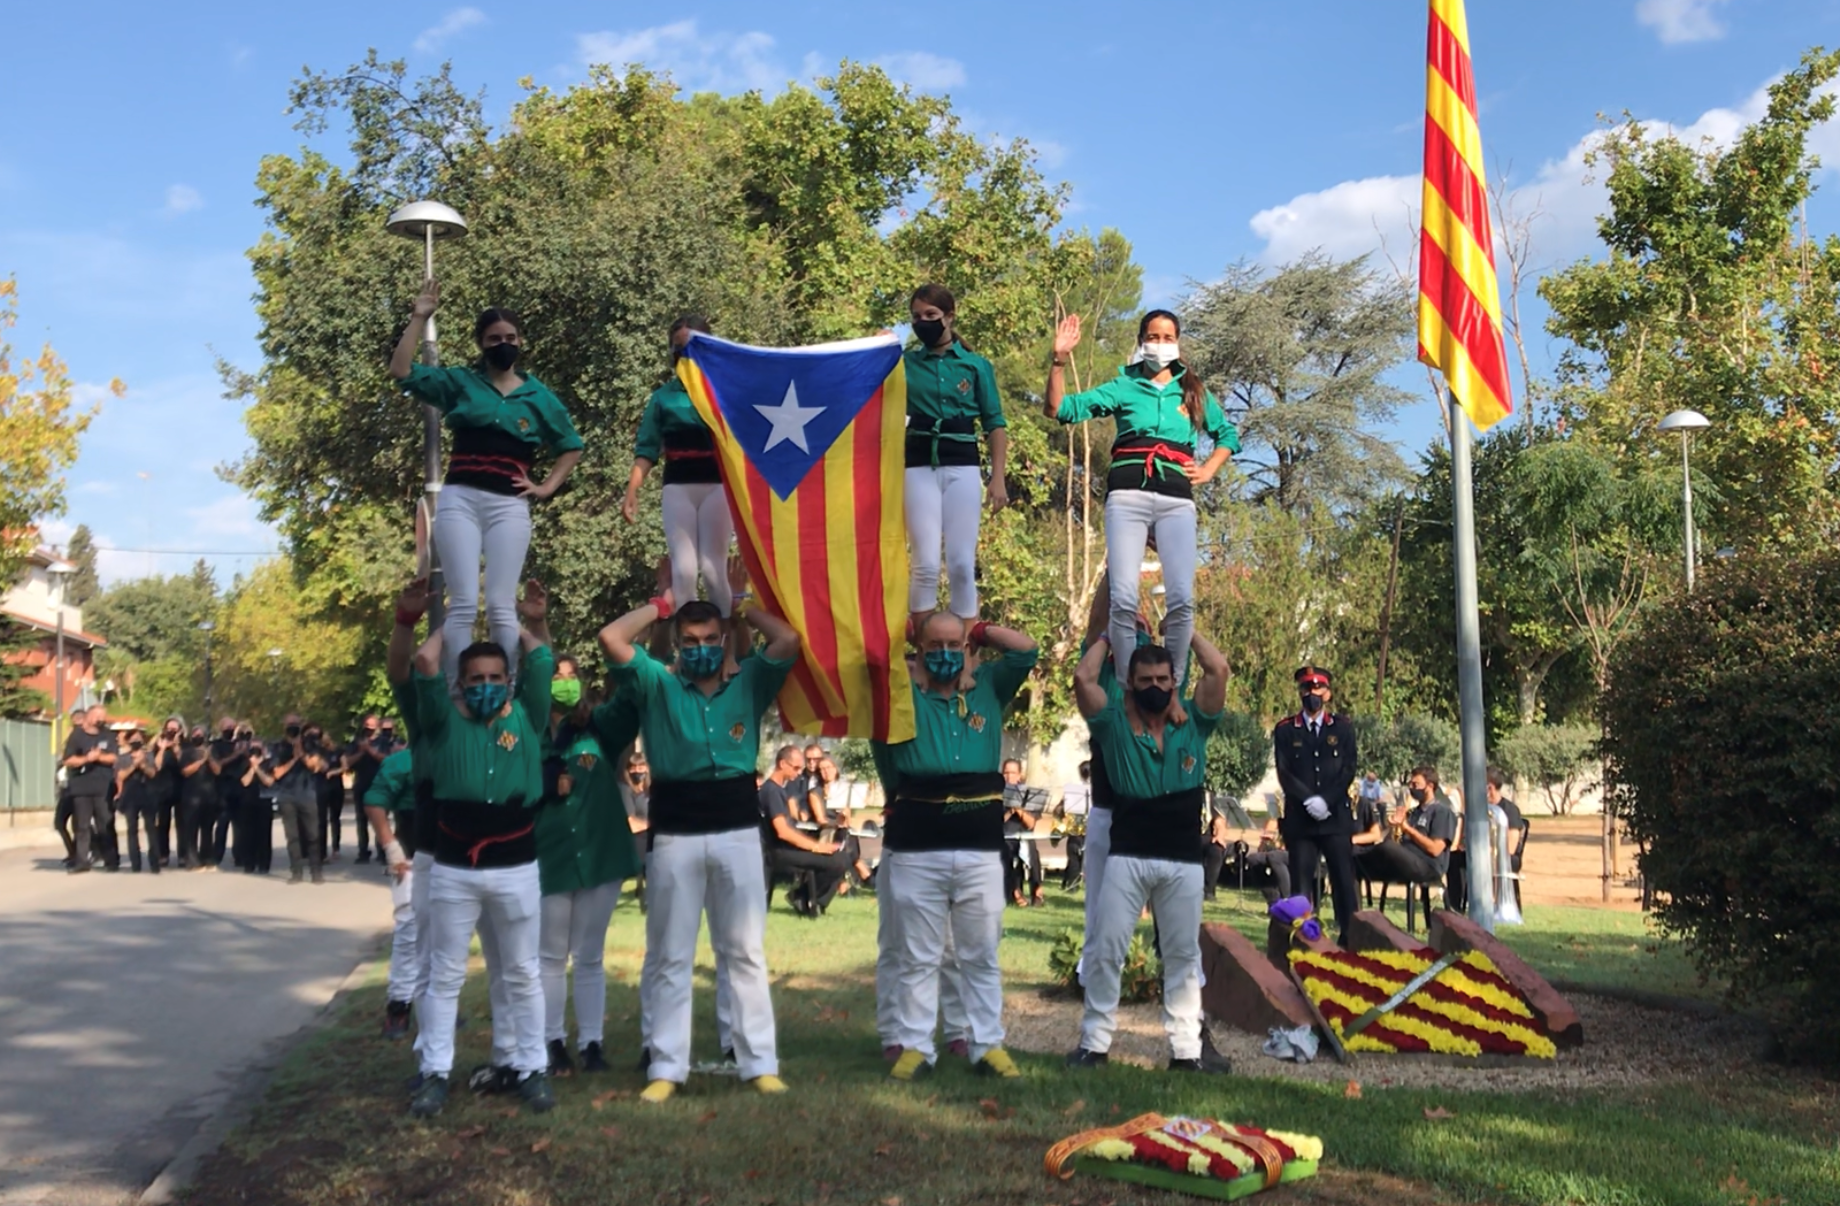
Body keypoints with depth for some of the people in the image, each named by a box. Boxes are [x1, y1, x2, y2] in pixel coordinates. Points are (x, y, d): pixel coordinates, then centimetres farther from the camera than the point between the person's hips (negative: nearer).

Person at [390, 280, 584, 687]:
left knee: (501, 606, -2)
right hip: (459, 500, -1)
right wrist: (418, 319, 0)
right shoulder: (460, 382, 11)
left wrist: (546, 487, 11)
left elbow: (571, 447, 23)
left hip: (509, 506, 1)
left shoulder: (538, 397, 14)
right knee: (463, 603, -7)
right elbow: (401, 371, 2)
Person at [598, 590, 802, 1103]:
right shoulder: (657, 685, 4)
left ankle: (760, 1063, 13)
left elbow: (789, 641, -7)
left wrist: (742, 608, 5)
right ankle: (666, 1068, 13)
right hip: (675, 836, -1)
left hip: (738, 833, 1)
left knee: (746, 952, 7)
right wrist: (660, 606, 4)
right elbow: (611, 639, -8)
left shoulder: (749, 682, 7)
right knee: (669, 956, 6)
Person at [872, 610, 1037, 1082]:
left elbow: (1027, 651, 11)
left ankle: (989, 1046, 17)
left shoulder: (989, 689, 13)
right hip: (916, 849, -2)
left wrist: (979, 630, 11)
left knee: (982, 956, 10)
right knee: (918, 958, 7)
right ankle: (915, 1047, 14)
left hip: (980, 848, 2)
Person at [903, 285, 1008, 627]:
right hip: (919, 466, 0)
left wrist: (999, 478, 1)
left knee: (962, 565, -3)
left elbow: (995, 425, 9)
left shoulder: (976, 365, 9)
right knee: (926, 564, -8)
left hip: (962, 466, 0)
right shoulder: (904, 364, 10)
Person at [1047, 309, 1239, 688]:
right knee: (1123, 600, -15)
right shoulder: (1124, 387, 15)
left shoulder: (1194, 392, 20)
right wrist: (1060, 360, -4)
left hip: (1176, 500, 1)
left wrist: (1208, 470, 15)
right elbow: (1059, 409, 6)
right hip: (1128, 496, -1)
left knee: (1181, 599, -15)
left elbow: (1228, 434, 31)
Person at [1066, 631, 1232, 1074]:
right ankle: (1094, 1042, 10)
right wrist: (1107, 637, 7)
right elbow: (1083, 678, -8)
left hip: (1184, 861, 1)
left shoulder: (1194, 722, 7)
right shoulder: (1114, 721, 4)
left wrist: (1186, 630, 11)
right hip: (1127, 858, -1)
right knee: (1106, 950, 1)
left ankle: (1186, 1048, 18)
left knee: (1183, 955, 9)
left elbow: (1218, 669, -2)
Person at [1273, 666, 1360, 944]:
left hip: (1336, 817, 0)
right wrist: (1309, 800, -14)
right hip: (1299, 819, 0)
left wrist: (1326, 800, -10)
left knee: (1344, 882, 0)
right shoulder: (1285, 730, 7)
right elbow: (1284, 773, -1)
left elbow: (1349, 769, 2)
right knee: (1300, 884, 0)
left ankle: (1351, 939, 5)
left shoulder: (1343, 728, 9)